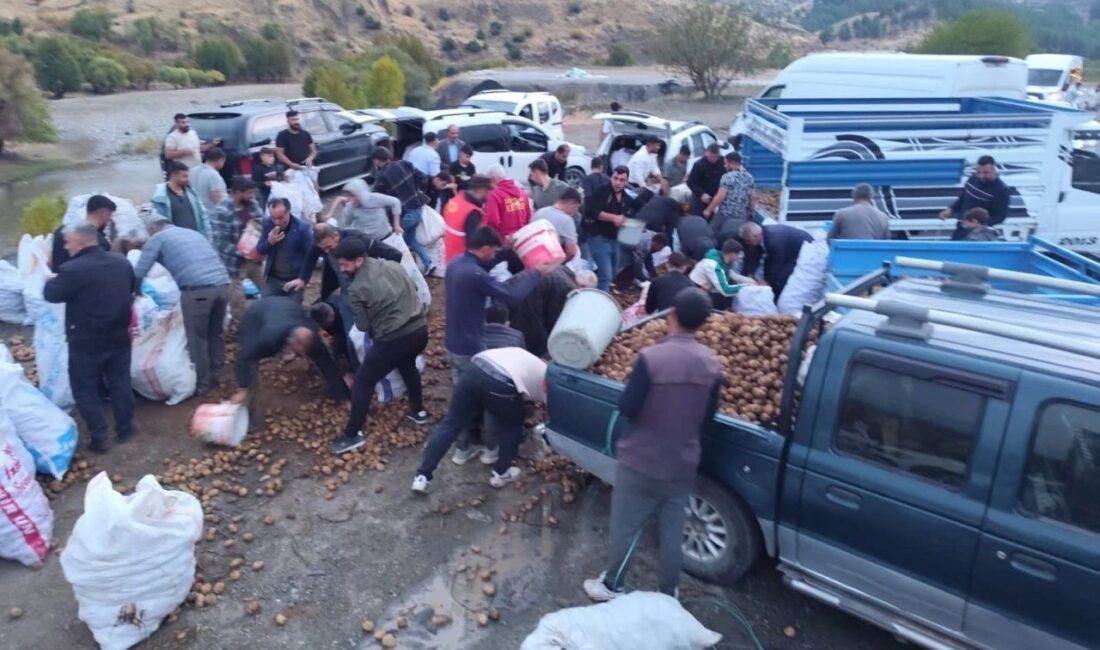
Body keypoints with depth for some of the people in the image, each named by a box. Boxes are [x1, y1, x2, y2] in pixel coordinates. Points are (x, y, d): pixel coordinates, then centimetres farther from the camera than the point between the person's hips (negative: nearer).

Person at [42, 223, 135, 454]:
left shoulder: (73, 269, -22)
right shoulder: (122, 262, 1)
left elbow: (51, 295, -8)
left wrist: (50, 279, 12)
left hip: (86, 341, -6)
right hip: (119, 336, 6)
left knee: (86, 390, 8)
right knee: (120, 383, 17)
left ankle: (99, 438, 12)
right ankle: (124, 429, 27)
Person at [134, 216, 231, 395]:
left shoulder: (157, 238, 14)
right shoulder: (193, 233, 30)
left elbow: (139, 272, 7)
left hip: (197, 290, -6)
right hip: (222, 284, 6)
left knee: (197, 338, 9)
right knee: (216, 332, 22)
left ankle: (202, 384, 19)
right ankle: (218, 374, 34)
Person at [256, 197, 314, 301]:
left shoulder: (303, 228, -17)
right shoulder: (267, 223, -5)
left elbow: (310, 256, -11)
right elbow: (259, 250, 1)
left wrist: (303, 278, -18)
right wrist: (269, 242, -21)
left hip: (293, 281, -3)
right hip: (272, 279, 4)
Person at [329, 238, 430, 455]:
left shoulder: (356, 289, -9)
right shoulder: (393, 265, 7)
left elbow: (363, 326, -2)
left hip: (393, 339, -7)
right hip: (420, 329, 7)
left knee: (363, 382, 9)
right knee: (407, 365, 37)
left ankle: (353, 435, 14)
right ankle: (418, 411, 46)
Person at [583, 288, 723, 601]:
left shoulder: (652, 357, -22)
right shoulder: (712, 363, -5)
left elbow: (627, 408, -17)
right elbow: (708, 416, 4)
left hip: (640, 462, -4)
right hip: (683, 465, 4)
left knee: (625, 528, 14)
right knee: (672, 533, 18)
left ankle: (612, 586, 31)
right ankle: (668, 594, 34)